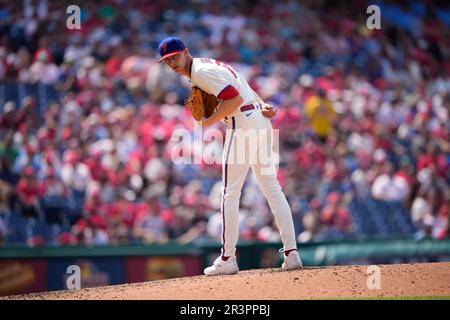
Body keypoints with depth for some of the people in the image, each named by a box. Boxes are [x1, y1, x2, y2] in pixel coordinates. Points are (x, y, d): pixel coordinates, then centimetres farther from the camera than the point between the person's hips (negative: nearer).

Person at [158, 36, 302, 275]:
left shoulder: (202, 71, -11)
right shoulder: (205, 67, 20)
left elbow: (236, 98, -20)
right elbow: (244, 93, 19)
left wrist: (208, 122, -12)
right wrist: (263, 106, 3)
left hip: (242, 124, -10)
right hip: (261, 121, 10)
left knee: (230, 193, -4)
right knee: (272, 189, 9)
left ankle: (227, 260, -2)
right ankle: (291, 254, 7)